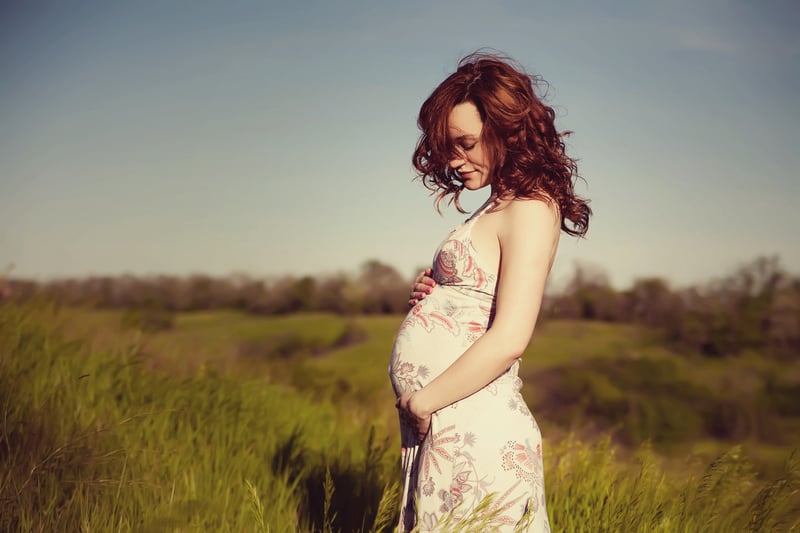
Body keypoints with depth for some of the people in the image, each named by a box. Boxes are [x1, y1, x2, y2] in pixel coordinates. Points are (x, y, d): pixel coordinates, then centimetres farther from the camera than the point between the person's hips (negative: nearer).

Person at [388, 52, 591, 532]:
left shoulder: (531, 208, -11)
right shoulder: (499, 207, 16)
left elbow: (509, 339, -20)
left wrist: (420, 401, -13)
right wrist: (432, 297, 3)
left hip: (472, 433, -9)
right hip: (444, 432, 9)